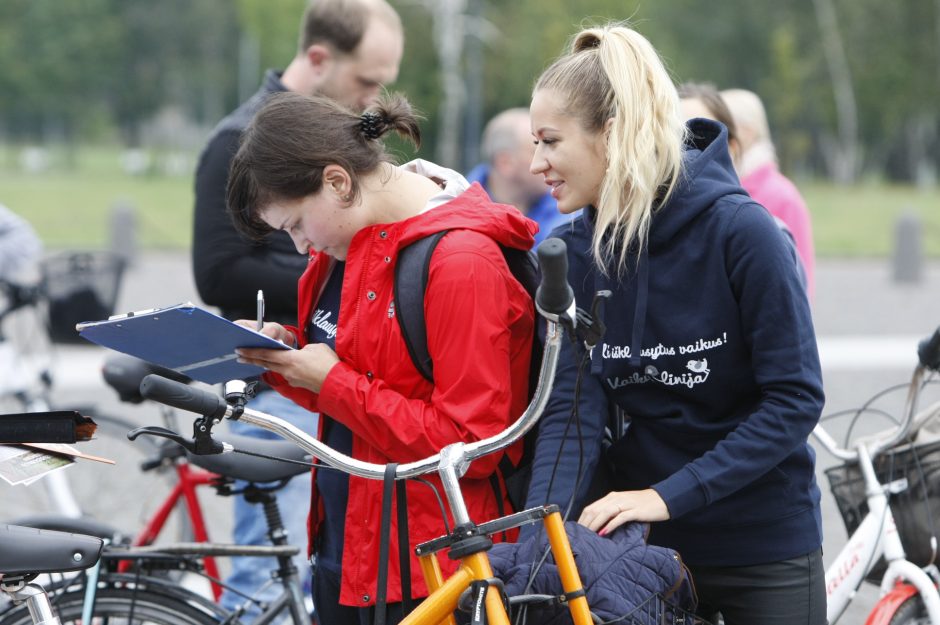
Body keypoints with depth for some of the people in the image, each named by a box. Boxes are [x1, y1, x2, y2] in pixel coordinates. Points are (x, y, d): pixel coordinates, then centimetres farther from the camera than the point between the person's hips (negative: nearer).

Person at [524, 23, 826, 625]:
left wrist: (669, 495, -23)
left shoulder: (739, 229, -17)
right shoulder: (574, 253, -4)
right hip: (644, 550, 4)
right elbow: (573, 408, -10)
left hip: (764, 549, -4)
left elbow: (795, 398, -17)